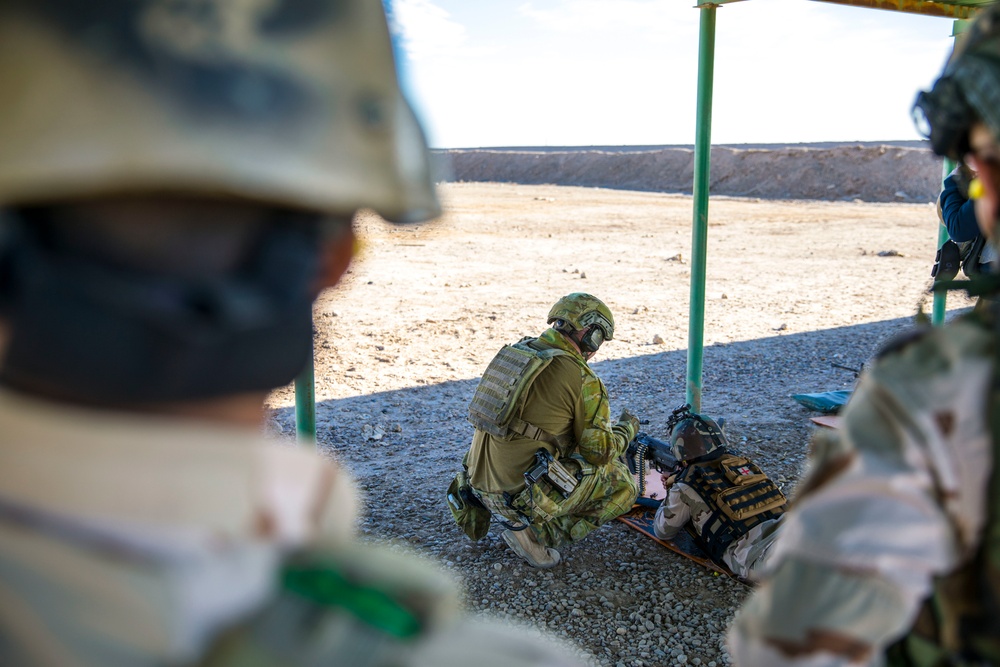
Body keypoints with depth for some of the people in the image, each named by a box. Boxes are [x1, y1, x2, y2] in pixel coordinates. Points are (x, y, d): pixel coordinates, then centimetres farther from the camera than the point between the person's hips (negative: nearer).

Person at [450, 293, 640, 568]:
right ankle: (537, 532, -2)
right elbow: (599, 452, -6)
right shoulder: (583, 380, -12)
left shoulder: (515, 350, 9)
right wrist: (627, 428, 14)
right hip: (523, 494, -7)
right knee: (624, 485, 7)